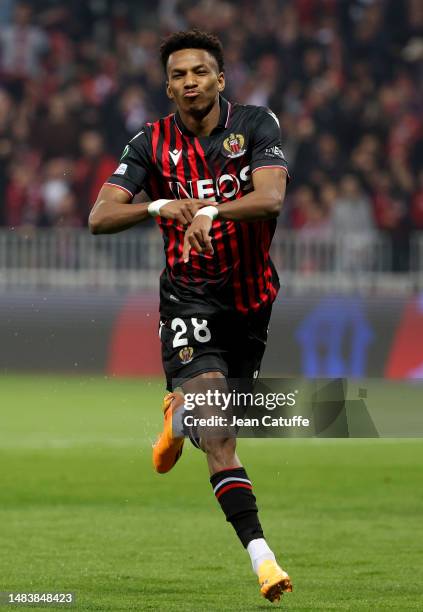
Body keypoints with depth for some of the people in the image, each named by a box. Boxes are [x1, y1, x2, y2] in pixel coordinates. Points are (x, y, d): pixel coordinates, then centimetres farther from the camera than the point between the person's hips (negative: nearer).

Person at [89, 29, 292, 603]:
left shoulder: (256, 124, -5)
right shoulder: (152, 143, -2)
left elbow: (270, 197, -21)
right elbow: (99, 217, -9)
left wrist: (211, 212, -37)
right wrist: (160, 206, -27)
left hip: (252, 294, 2)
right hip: (190, 300, -2)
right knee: (218, 434, -19)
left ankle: (180, 412, 54)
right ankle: (260, 555, -23)